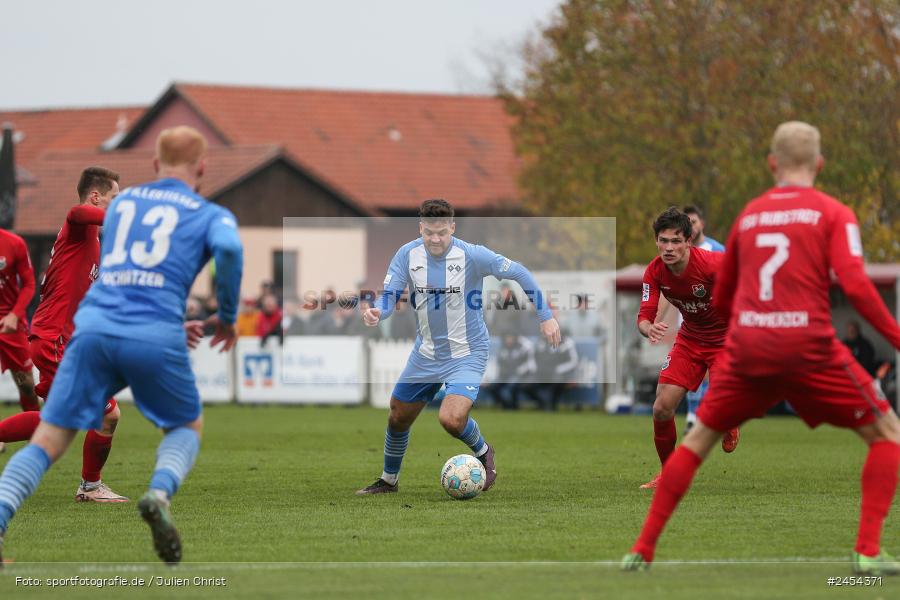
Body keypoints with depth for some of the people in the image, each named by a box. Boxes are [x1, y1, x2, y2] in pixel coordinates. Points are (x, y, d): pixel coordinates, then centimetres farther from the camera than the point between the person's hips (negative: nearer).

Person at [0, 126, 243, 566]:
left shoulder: (120, 202, 25)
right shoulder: (211, 214, 13)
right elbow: (228, 248, -9)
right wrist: (228, 318, 5)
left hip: (95, 327, 2)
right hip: (157, 337, -2)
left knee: (47, 441, 3)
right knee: (187, 427, 22)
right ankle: (160, 492, -9)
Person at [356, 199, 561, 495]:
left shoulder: (472, 255, -20)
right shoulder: (408, 254, -10)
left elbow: (519, 273, -11)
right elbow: (389, 296, -10)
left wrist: (545, 316, -12)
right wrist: (377, 312, -35)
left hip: (467, 353, -5)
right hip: (426, 353, 5)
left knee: (451, 419, -25)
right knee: (398, 418, 14)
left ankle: (482, 451, 10)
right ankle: (388, 480, 39)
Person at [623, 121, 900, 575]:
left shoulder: (748, 216, 16)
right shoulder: (833, 214, 3)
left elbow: (721, 301, 23)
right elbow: (855, 285, -11)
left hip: (747, 349, 3)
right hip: (808, 348, -3)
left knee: (699, 439, 21)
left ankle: (643, 550, 16)